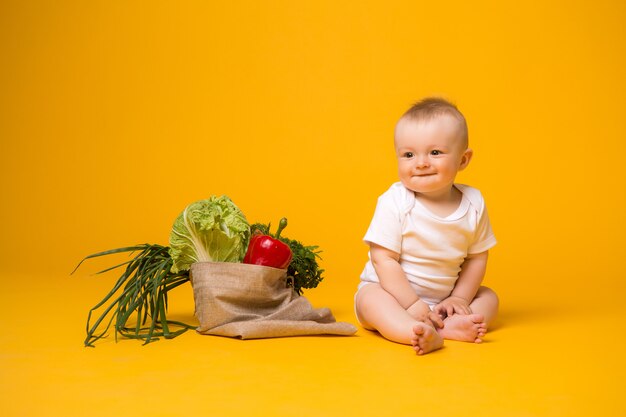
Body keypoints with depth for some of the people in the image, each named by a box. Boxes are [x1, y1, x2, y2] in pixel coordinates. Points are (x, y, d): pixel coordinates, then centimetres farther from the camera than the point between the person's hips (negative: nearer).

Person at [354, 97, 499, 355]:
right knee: (371, 298, -31)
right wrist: (412, 304, -22)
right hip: (393, 291, -4)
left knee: (488, 297, -4)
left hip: (442, 298, 5)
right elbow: (384, 260, -19)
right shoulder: (394, 203, -19)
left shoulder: (473, 203, -7)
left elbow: (477, 257, 3)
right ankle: (418, 332, -54)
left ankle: (448, 325, -32)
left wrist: (459, 298, -7)